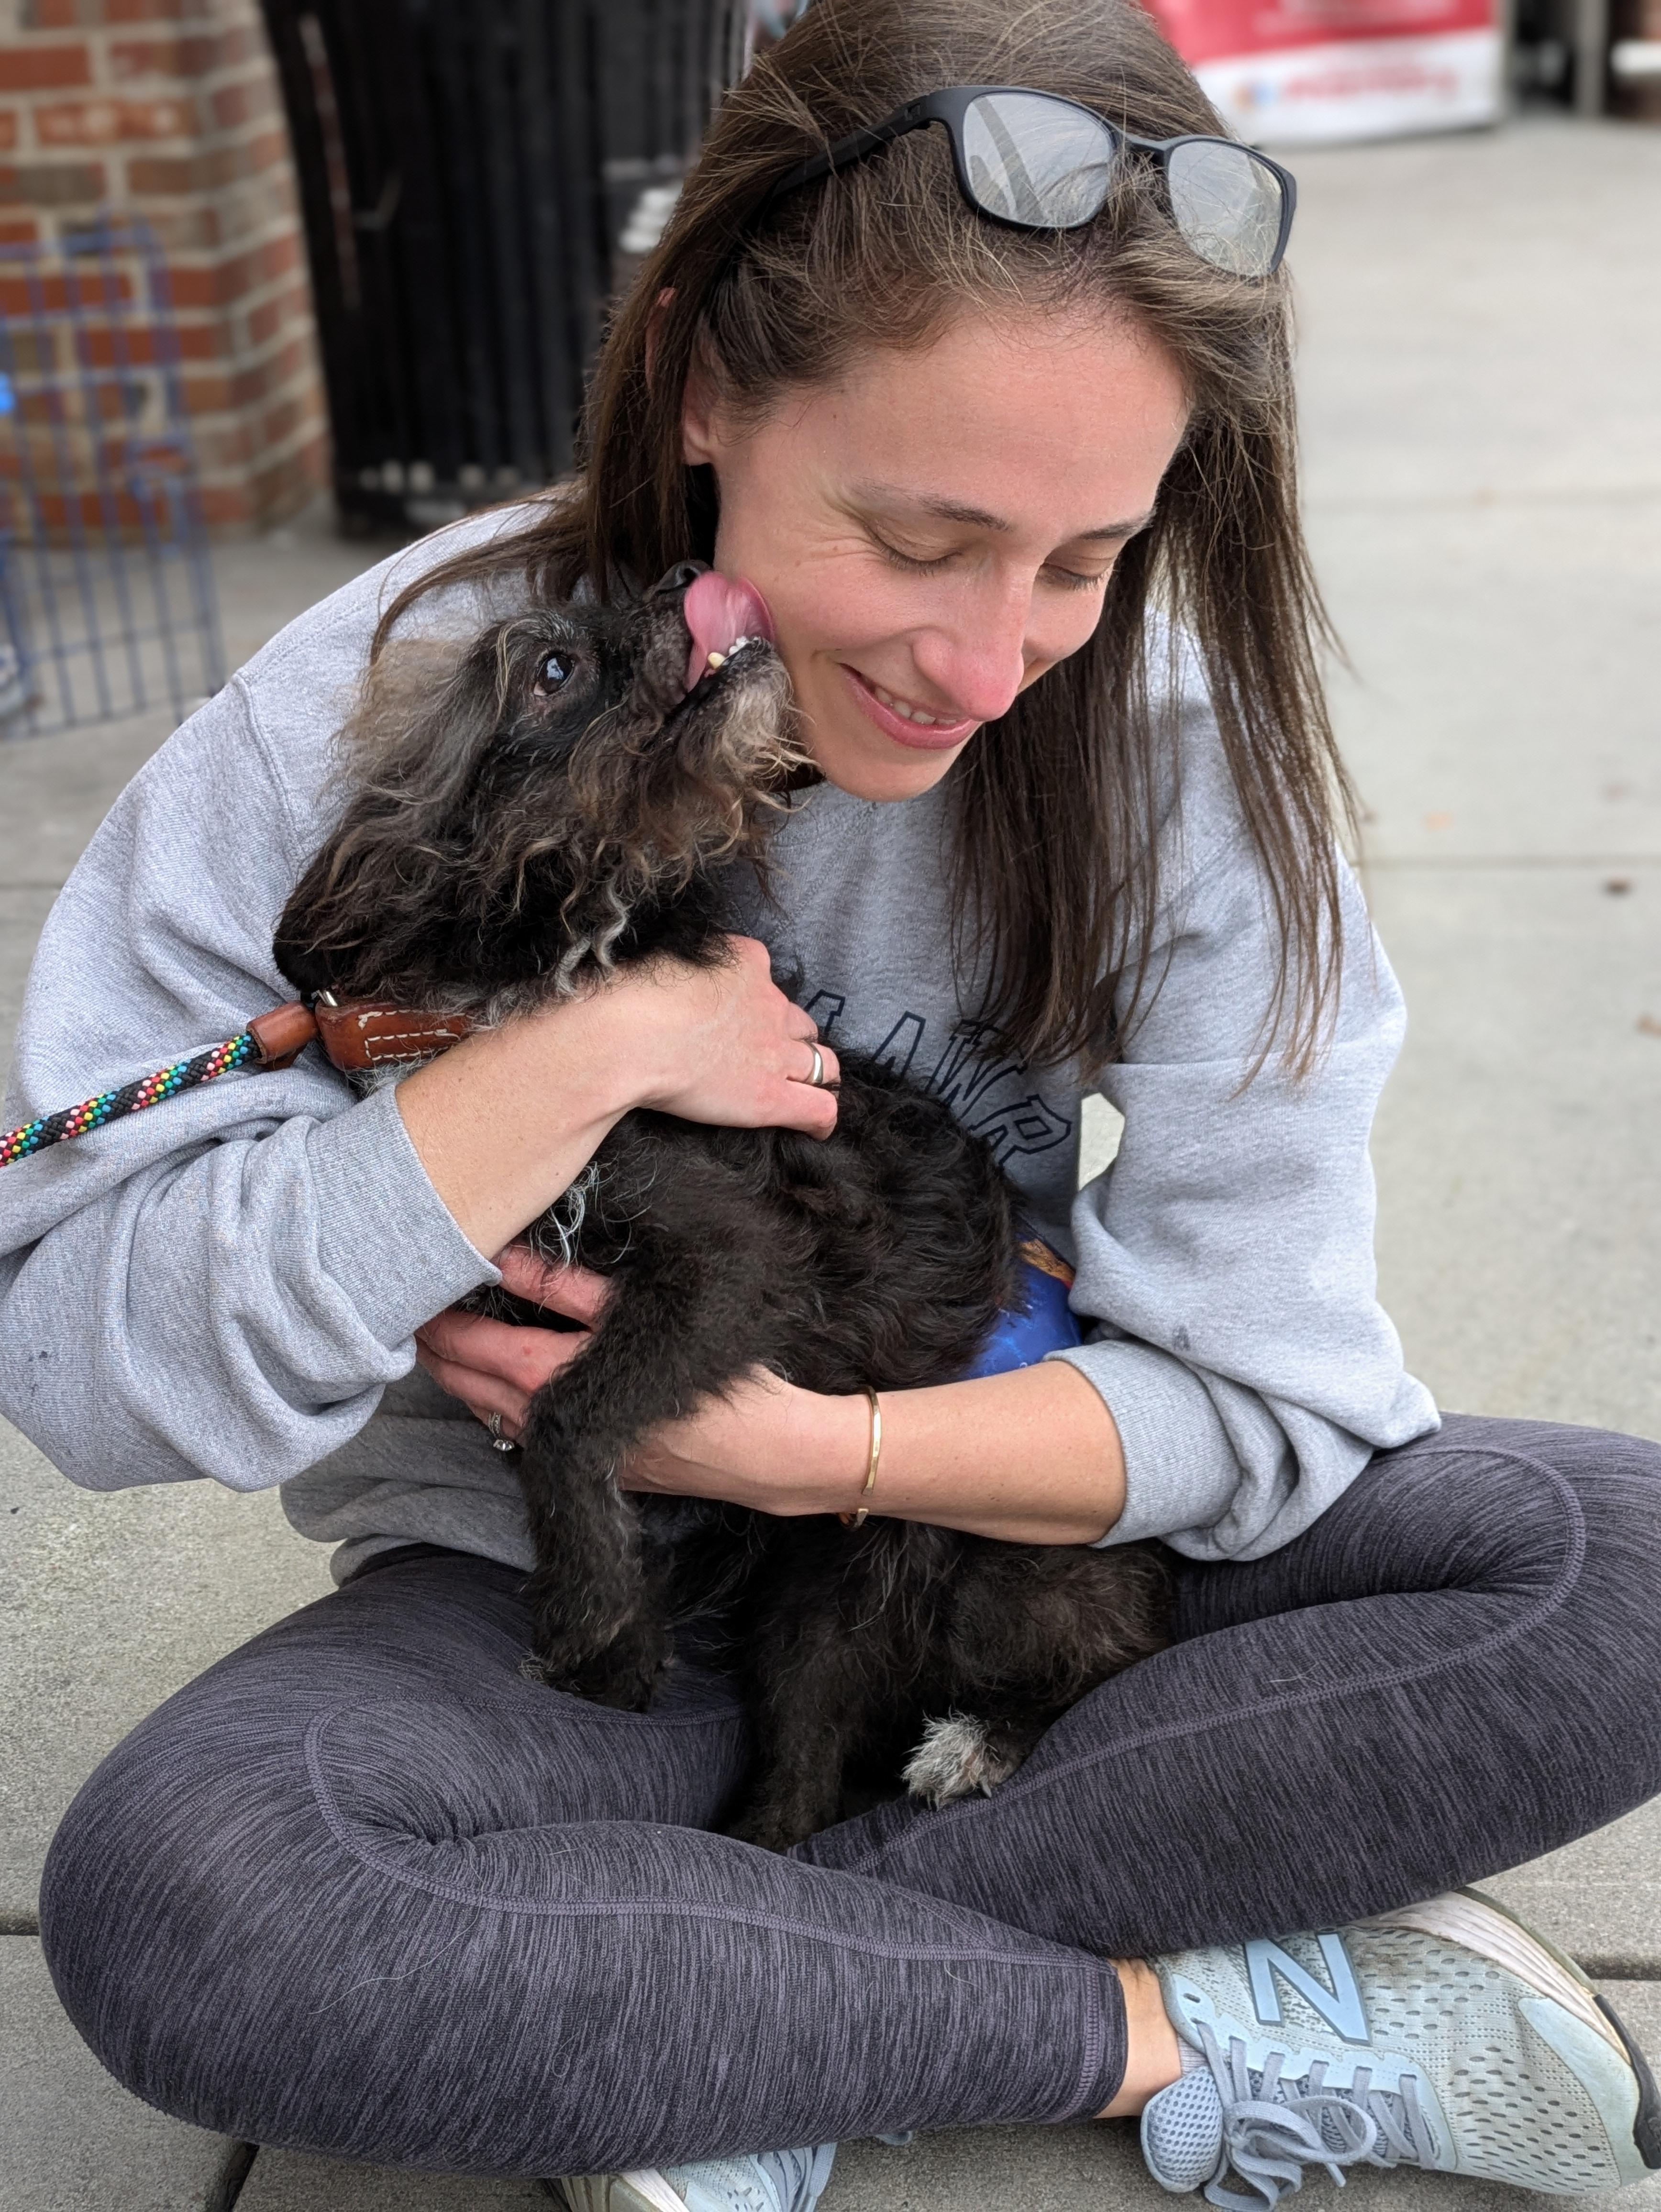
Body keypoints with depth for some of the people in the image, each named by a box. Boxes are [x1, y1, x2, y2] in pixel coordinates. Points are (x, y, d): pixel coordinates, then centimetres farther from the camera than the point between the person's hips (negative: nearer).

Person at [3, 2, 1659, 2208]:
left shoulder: (1166, 728, -13)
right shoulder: (392, 713, -17)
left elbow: (1271, 1391, -11)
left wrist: (819, 1443, -23)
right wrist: (588, 1058, -28)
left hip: (1032, 1550, 2)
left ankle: (705, 1992, -18)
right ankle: (1196, 2035, -18)